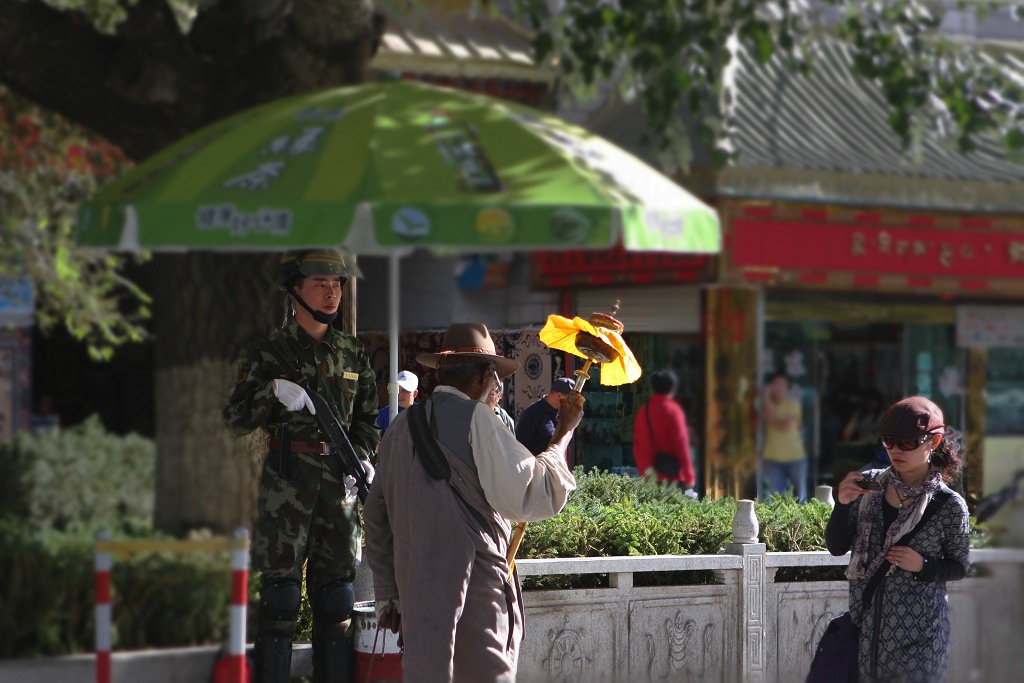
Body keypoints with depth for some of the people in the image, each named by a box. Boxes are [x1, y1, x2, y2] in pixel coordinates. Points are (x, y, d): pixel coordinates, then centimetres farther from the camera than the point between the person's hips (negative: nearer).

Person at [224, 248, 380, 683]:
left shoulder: (353, 354, 13)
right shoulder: (267, 352, 2)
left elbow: (366, 419, 19)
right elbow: (235, 418, -1)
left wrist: (361, 457, -1)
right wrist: (274, 392, -19)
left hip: (339, 483, 4)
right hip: (286, 482, -4)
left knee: (336, 595, 6)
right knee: (280, 590, -6)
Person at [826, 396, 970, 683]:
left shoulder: (949, 506, -10)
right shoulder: (869, 485, -2)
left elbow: (959, 567, 2)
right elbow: (836, 548, 0)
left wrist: (923, 566, -17)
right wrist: (843, 504, -16)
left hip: (918, 632, -3)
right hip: (867, 624, 3)